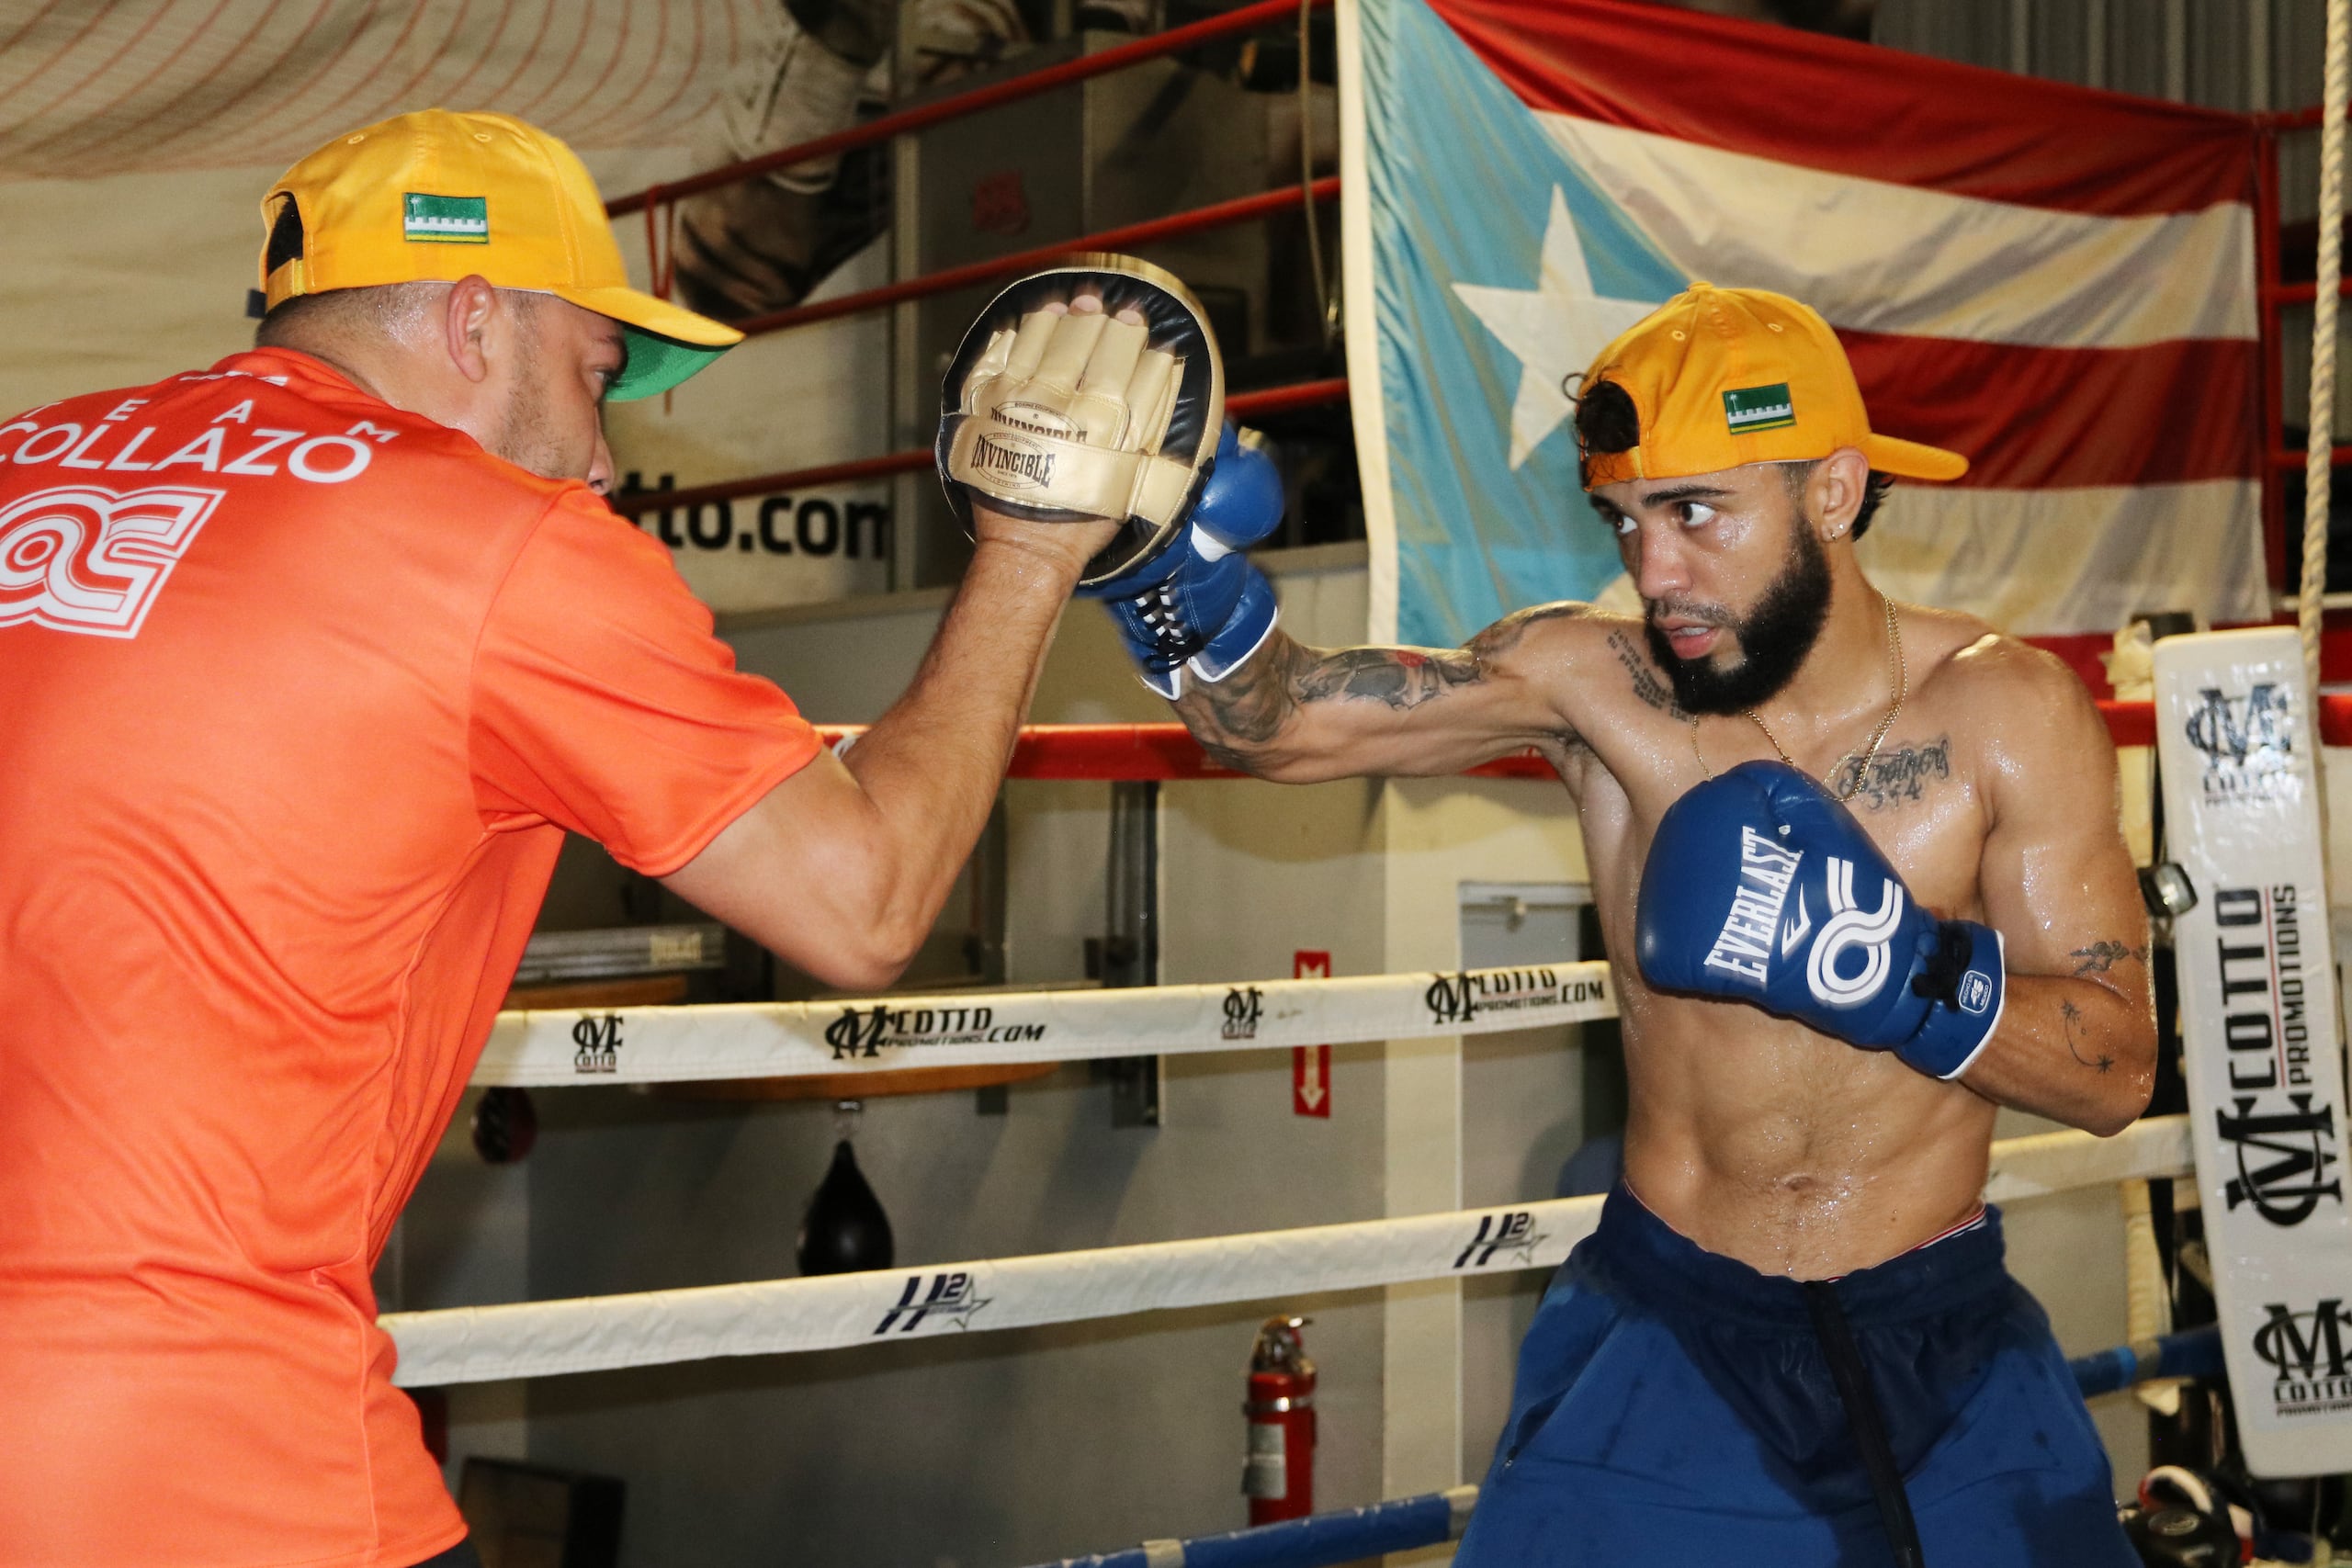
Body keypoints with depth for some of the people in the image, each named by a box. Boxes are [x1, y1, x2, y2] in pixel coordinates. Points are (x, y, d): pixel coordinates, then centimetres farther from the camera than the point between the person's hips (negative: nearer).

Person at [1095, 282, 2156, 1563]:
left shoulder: (2003, 713, -11)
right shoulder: (1593, 681, -10)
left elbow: (2117, 1069, -12)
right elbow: (1274, 723, -13)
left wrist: (1886, 960, -26)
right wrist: (1180, 566, -31)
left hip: (1943, 1342, 1)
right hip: (1668, 1332, 0)